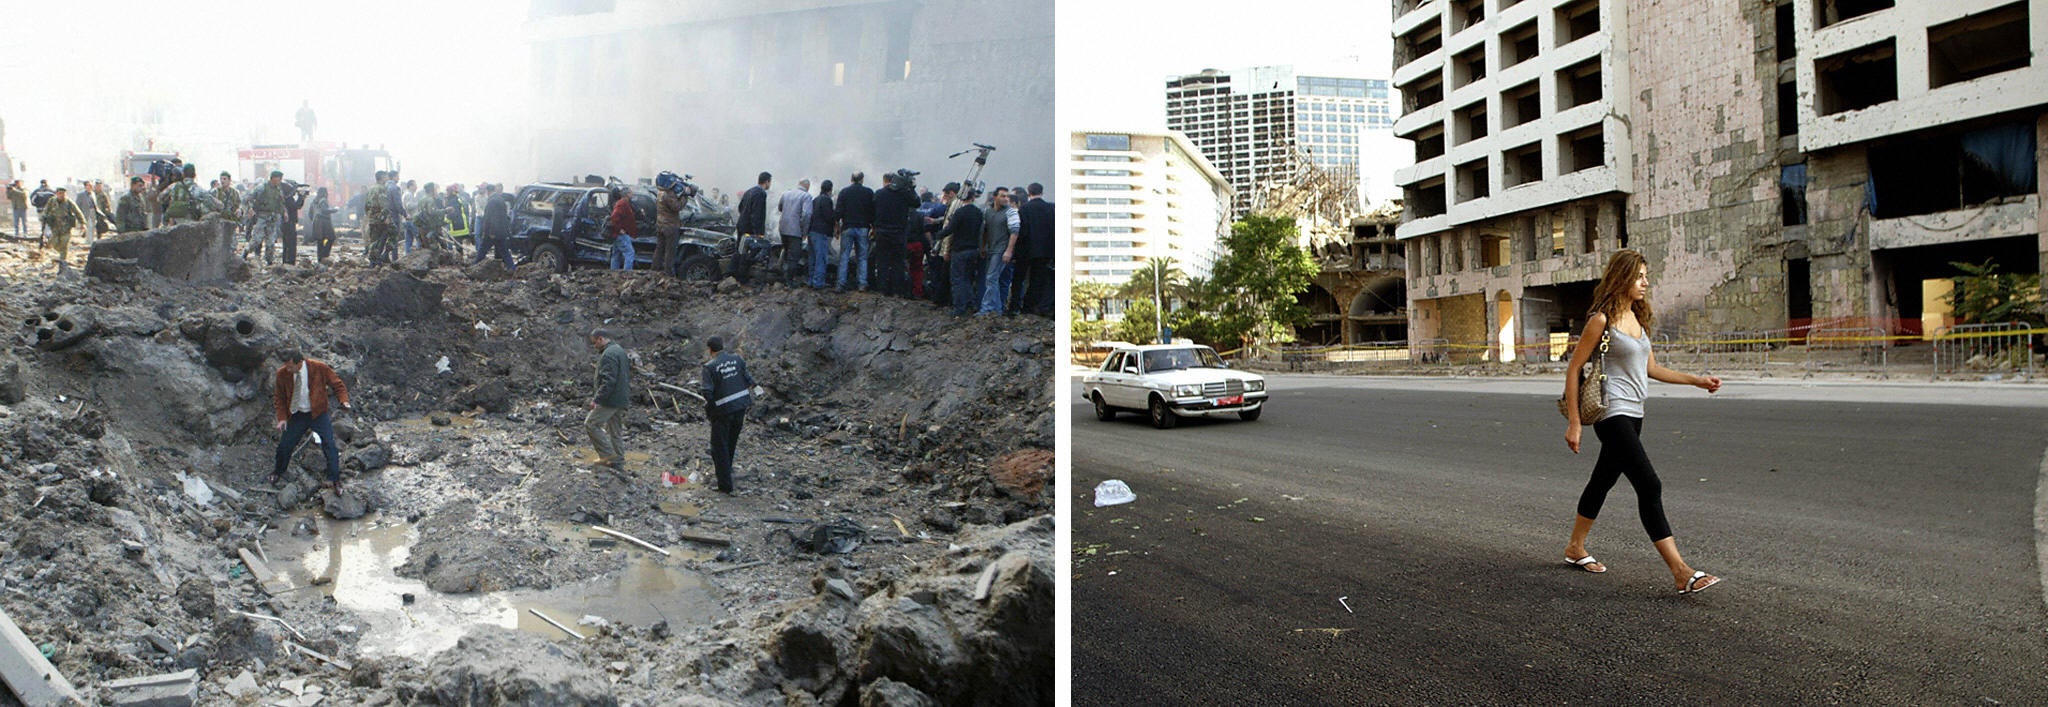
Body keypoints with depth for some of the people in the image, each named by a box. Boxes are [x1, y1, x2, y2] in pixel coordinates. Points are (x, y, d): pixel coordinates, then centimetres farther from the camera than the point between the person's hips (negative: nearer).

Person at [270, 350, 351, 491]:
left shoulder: (319, 368, -16)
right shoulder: (282, 374, -10)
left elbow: (338, 385, -4)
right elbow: (279, 398, 4)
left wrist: (344, 401, -21)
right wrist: (282, 418, -6)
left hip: (318, 414, -2)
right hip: (296, 416, 2)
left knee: (329, 445, -11)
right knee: (284, 446, 9)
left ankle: (334, 480, -3)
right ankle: (278, 473, 38)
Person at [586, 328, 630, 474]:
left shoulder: (608, 354, -18)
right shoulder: (620, 350, 14)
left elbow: (608, 381, -26)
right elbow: (628, 371, 21)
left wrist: (597, 399, -22)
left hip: (610, 400, -10)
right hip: (621, 399, 10)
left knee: (590, 424, -1)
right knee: (614, 431, 14)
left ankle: (608, 455, -1)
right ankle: (618, 463, 17)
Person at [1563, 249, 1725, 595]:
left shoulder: (1638, 318, 13)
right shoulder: (1602, 319, -11)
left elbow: (1651, 368, 21)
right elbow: (1574, 368, -10)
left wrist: (1696, 380, 12)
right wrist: (1573, 422, -13)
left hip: (1632, 415, 9)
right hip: (1613, 414, -9)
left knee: (1603, 480, 17)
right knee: (1649, 487, -13)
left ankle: (1575, 548, 32)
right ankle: (1681, 572, -13)